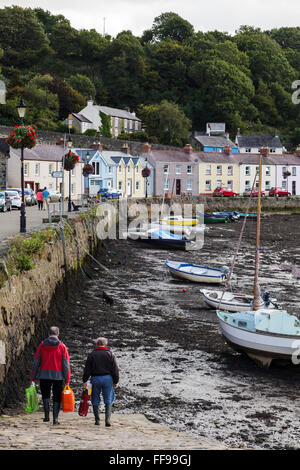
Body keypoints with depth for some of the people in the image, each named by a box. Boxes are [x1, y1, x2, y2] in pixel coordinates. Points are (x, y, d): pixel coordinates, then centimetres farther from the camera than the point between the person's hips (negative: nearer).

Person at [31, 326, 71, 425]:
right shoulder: (62, 346, -2)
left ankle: (47, 415, 0)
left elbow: (36, 362, 2)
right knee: (57, 398, 7)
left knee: (45, 395, 14)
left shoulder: (42, 345, 1)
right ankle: (55, 419, 4)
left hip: (44, 375, 1)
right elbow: (66, 364, -4)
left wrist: (33, 377, 8)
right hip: (58, 376, -1)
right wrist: (67, 379, -1)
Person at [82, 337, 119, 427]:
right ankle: (107, 418, -8)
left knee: (95, 400, 10)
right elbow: (115, 369, 1)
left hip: (95, 379, 0)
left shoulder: (91, 355, 2)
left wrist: (84, 381, 7)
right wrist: (116, 381, 7)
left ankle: (97, 419, 11)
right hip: (107, 378, 0)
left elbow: (87, 370, 1)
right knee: (108, 400, 5)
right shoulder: (109, 354, 1)